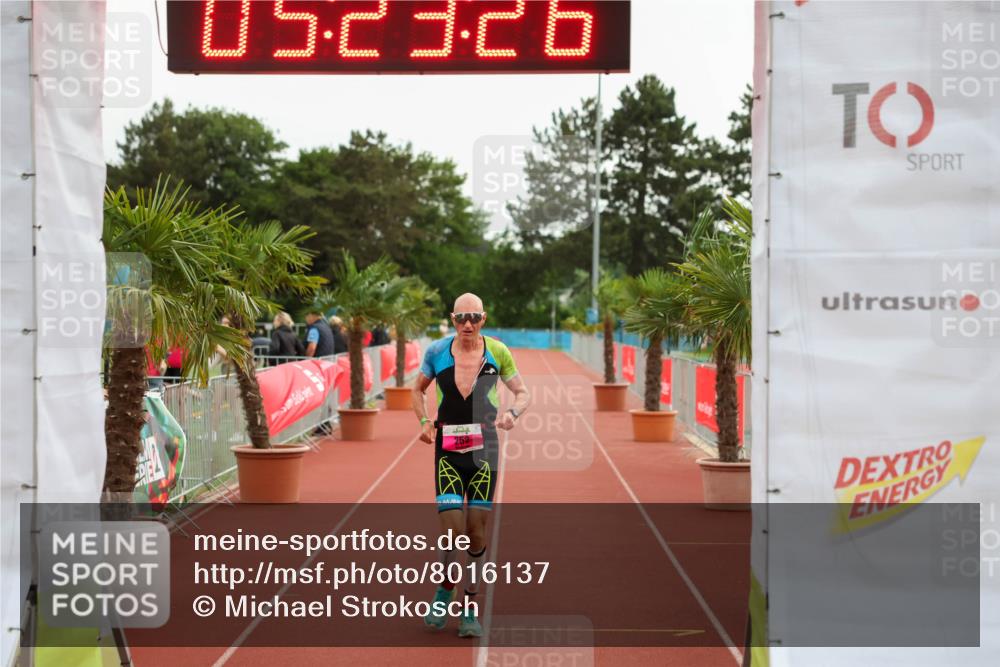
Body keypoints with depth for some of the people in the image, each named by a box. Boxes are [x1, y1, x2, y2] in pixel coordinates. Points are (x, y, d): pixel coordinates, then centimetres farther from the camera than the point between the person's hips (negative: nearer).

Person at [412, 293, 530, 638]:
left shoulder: (497, 352, -1)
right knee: (452, 530, -10)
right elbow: (418, 390, 15)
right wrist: (425, 422, -3)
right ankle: (445, 591, 18)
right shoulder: (437, 351, 0)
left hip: (484, 448, 0)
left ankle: (471, 609, 14)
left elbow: (523, 393, 8)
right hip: (448, 450, 0)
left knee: (476, 531, 1)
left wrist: (512, 412, -14)